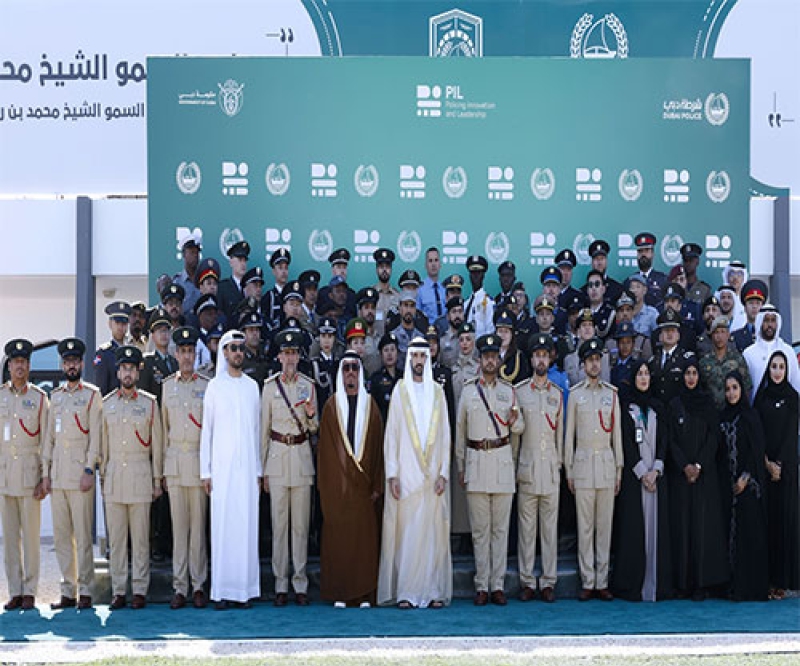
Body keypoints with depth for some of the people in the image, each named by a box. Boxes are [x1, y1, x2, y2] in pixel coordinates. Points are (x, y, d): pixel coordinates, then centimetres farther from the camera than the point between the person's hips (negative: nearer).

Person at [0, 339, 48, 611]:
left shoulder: (39, 398, 3)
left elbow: (47, 441, 3)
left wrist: (45, 479, -3)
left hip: (29, 471, -2)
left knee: (30, 533, -2)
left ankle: (29, 591, 4)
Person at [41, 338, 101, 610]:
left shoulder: (92, 394, 1)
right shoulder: (55, 396, 16)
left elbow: (95, 435, -5)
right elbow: (49, 436, 16)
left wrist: (89, 470, -12)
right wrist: (45, 473, 10)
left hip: (80, 471, -5)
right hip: (57, 474, 5)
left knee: (83, 535, -5)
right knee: (61, 536, 6)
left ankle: (85, 591, 0)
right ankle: (68, 592, 12)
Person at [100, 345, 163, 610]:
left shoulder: (149, 403, 3)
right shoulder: (106, 404, 9)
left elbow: (157, 445, 5)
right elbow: (102, 444, 12)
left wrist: (157, 481, 2)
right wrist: (102, 477, 8)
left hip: (140, 477, -2)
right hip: (113, 478, 2)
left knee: (140, 536, -1)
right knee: (116, 537, 3)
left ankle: (140, 591, 4)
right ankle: (118, 591, 8)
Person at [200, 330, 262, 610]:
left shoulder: (252, 386, 12)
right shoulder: (215, 386, 4)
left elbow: (256, 429, 14)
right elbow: (206, 429, 4)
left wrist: (259, 469, 10)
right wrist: (205, 471, -2)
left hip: (247, 466, 2)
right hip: (222, 465, -2)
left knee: (247, 524, 0)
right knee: (222, 525, -5)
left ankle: (245, 588, 4)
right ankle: (222, 590, -1)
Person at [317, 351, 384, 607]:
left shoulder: (370, 406, 8)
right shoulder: (331, 406, 6)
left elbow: (378, 446, 6)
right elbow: (324, 447, 4)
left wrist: (376, 485, -1)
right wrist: (326, 485, -4)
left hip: (364, 483, 1)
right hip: (337, 483, -1)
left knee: (365, 535, -1)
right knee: (337, 535, -1)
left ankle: (364, 594, 4)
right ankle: (339, 593, 4)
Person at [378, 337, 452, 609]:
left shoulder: (437, 392, 10)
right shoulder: (400, 391, 5)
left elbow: (445, 435, 9)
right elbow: (391, 434, 2)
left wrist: (443, 473, 0)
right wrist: (392, 474, -5)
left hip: (432, 473, 2)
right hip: (406, 473, -2)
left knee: (433, 531, 1)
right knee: (406, 532, -4)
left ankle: (433, 591, 6)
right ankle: (405, 592, 1)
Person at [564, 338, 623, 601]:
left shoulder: (612, 394, 10)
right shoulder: (575, 394, 5)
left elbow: (617, 433, 11)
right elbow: (569, 434, 6)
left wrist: (619, 469, 7)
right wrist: (568, 471, 2)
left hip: (607, 463, 2)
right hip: (583, 462, -2)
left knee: (605, 524, 3)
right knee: (585, 524, -2)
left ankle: (602, 582, 7)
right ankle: (587, 583, 2)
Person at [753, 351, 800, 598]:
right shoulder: (761, 398, 9)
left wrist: (779, 464, -11)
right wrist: (767, 463, -9)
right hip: (762, 465, 2)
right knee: (765, 517, -1)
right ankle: (766, 579, 0)